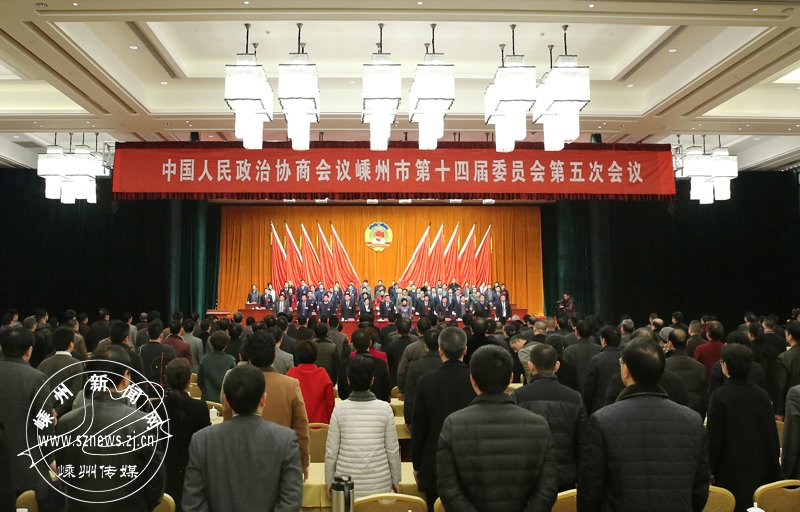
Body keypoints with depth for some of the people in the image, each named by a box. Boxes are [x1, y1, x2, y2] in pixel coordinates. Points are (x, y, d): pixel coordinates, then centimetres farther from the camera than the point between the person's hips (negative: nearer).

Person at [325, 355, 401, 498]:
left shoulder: (340, 409, -8)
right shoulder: (385, 408, -8)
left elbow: (331, 451, -4)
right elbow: (393, 450, -2)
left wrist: (329, 482, 10)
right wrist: (396, 480, 11)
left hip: (346, 486, 0)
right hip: (380, 485, 0)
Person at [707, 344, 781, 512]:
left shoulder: (719, 396, -15)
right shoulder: (762, 395, -1)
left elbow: (714, 438, -13)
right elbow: (773, 435, 6)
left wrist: (710, 470, -3)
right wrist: (774, 470, 16)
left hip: (732, 472, -5)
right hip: (762, 470, 5)